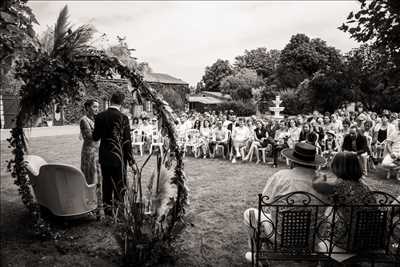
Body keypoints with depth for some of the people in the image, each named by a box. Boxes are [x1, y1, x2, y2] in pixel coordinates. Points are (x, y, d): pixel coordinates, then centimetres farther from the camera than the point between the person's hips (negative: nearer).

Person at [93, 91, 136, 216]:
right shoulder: (123, 118, -13)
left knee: (107, 184, 17)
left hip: (104, 157, 4)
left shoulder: (100, 116, 0)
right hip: (118, 157, -4)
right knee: (120, 186, 7)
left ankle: (107, 209, 28)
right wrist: (131, 161, -6)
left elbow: (95, 137, 8)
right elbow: (127, 142, -11)